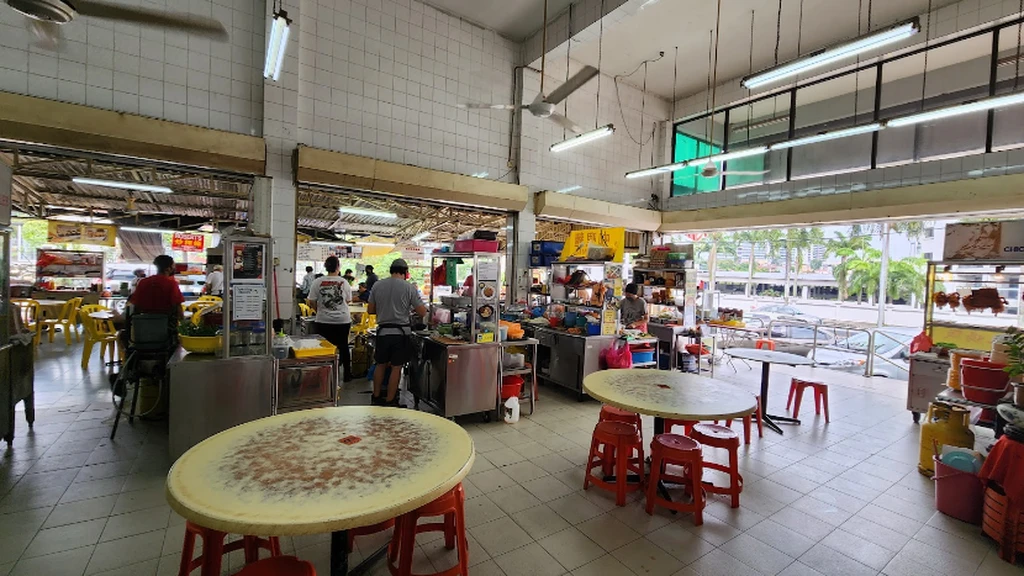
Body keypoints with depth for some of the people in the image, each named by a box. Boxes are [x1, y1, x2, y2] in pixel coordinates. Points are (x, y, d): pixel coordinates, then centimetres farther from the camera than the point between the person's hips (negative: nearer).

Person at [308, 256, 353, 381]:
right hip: (343, 320, 1)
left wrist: (320, 312, 14)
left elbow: (312, 302, -1)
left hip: (324, 321, 0)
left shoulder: (317, 282, -5)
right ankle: (346, 374, 24)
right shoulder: (344, 282, -5)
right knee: (343, 346, 14)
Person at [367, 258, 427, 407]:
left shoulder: (377, 285, 1)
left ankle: (376, 397, 31)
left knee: (380, 364, 19)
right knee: (396, 367, 7)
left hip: (382, 331, 4)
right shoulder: (409, 288, -8)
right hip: (401, 332, -3)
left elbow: (370, 310, 8)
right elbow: (422, 313, -7)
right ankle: (389, 401, 15)